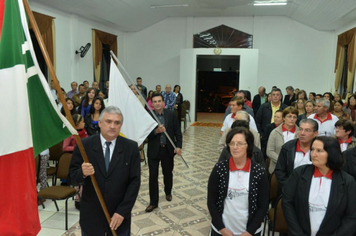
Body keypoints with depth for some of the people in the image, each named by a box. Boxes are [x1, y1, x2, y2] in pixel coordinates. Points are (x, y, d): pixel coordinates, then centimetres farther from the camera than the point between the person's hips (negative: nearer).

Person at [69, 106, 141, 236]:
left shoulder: (131, 147, -7)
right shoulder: (84, 145, -8)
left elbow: (135, 181, -7)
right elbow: (72, 177, -4)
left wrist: (122, 211, -13)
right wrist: (82, 173, -26)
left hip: (119, 215, 0)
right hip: (91, 216, 0)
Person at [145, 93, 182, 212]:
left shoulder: (171, 114, -4)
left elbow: (177, 131, -2)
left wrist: (178, 146, -10)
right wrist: (156, 131, -31)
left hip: (168, 149, 2)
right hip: (154, 150, -1)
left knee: (168, 173, 18)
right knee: (153, 176, 1)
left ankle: (168, 192, 45)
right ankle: (153, 202, 14)